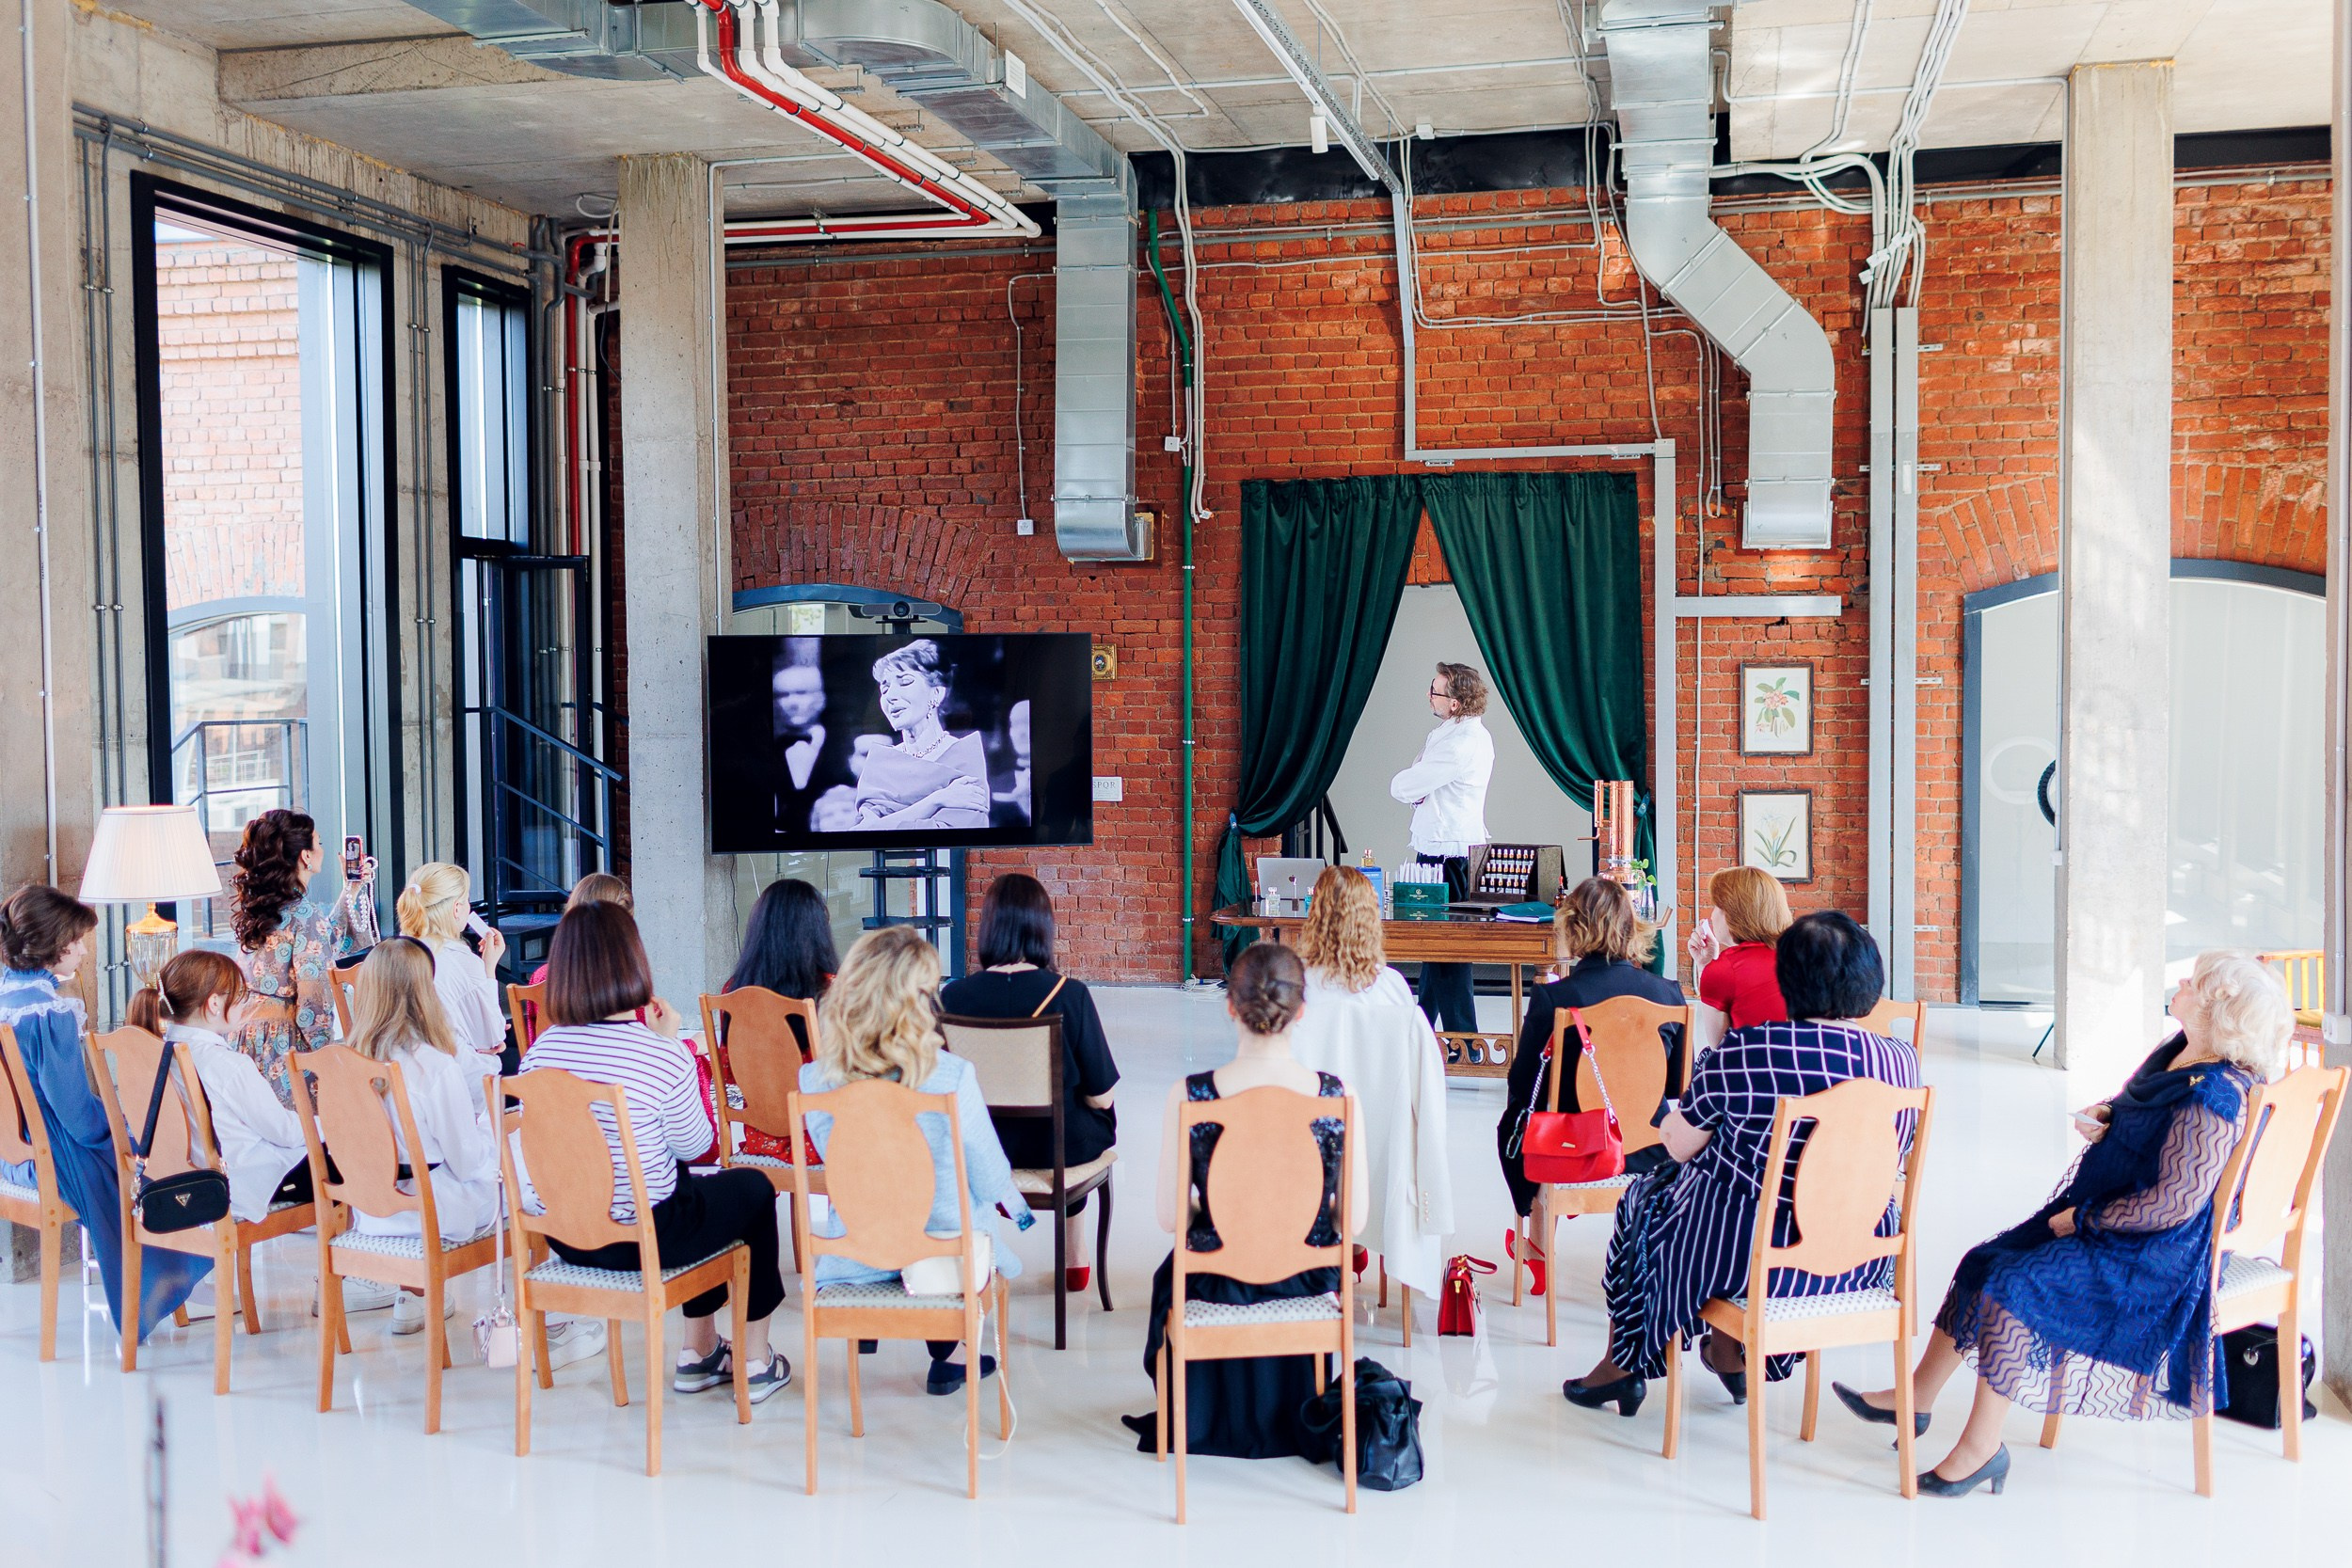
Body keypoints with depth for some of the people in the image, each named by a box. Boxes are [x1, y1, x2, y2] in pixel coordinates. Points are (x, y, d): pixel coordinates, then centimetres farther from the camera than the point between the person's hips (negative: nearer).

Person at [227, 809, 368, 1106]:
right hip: (285, 1045, -8)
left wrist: (351, 890, 30)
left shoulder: (254, 906, 10)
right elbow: (314, 1002, -19)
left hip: (246, 1038, 8)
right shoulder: (305, 914, -14)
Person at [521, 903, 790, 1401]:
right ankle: (755, 1360, 31)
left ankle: (700, 1353, 39)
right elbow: (693, 1144, -6)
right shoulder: (665, 1058, -21)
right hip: (643, 1240, -6)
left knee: (694, 1185, 32)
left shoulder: (540, 1050, -6)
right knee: (752, 1187, 23)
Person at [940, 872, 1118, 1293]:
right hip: (1058, 1150, -2)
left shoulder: (952, 997, -16)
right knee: (1099, 1115, 33)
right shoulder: (1070, 995, -21)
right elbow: (1101, 1096, -16)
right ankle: (1072, 1253, 44)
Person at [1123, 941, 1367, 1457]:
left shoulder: (1189, 1096, -22)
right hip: (1309, 1283, 1)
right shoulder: (1338, 1095, -19)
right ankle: (1284, 1414, 59)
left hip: (1219, 1285, -1)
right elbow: (1353, 1222, -11)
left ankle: (1194, 1419, 57)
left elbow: (1170, 1219, -13)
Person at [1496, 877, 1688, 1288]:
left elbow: (1522, 1087, -7)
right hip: (1649, 1152, 3)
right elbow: (1677, 1085, 3)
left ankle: (1541, 1247, 46)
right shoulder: (1667, 992, -7)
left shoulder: (1553, 998, -18)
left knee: (1512, 1123, 29)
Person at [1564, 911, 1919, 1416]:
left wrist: (1671, 1122, 13)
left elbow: (1681, 1146, -10)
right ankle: (1733, 1354, 46)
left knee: (1646, 1199, 25)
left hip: (1754, 1255, -5)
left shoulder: (1744, 1052, -21)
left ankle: (1623, 1365, 39)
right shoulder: (1903, 1060, -7)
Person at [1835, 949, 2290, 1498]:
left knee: (2011, 1287, -25)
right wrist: (2100, 1113, 1)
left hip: (2153, 1250, -10)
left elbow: (2175, 1202, -26)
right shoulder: (2180, 1050, 4)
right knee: (1982, 1263, 5)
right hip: (2097, 1211, 10)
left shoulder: (2211, 1099, -25)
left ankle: (1982, 1446, -13)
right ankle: (1916, 1397, 14)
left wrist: (2083, 1220, -16)